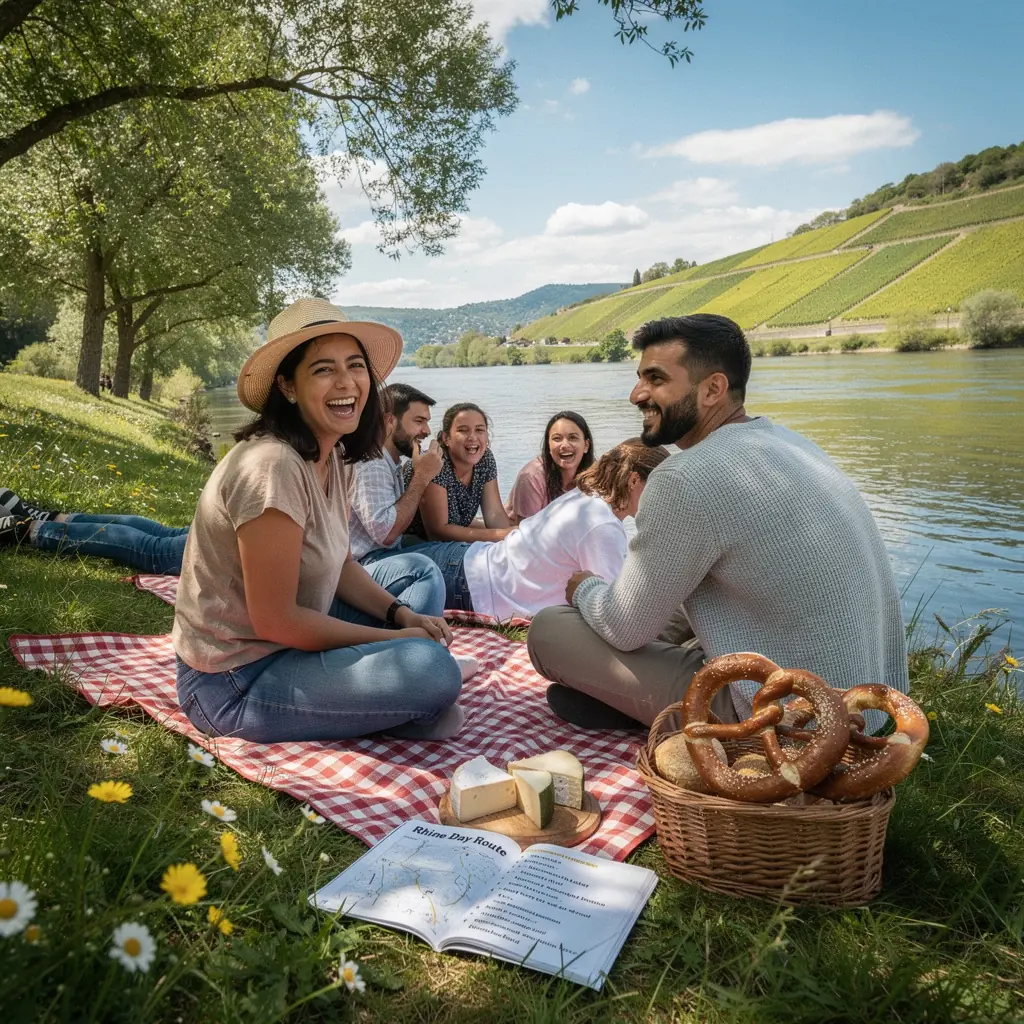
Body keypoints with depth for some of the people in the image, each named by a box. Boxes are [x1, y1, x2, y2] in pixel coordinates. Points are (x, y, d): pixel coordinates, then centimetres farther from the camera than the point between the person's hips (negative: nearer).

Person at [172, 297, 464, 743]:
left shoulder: (331, 455, 2)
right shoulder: (273, 466, -25)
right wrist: (395, 638, -15)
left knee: (421, 573, 15)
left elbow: (340, 564, 11)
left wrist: (403, 615, -6)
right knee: (431, 670, -28)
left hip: (290, 641, 10)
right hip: (234, 680, -10)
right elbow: (275, 621, -24)